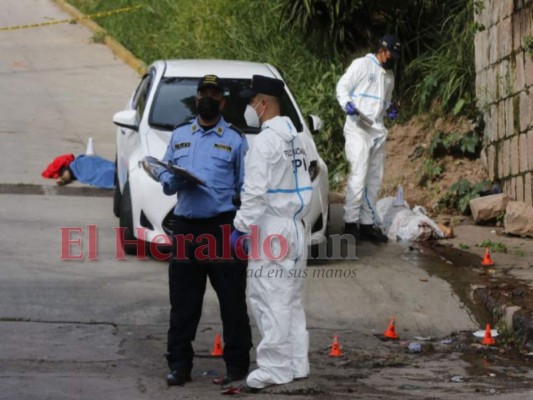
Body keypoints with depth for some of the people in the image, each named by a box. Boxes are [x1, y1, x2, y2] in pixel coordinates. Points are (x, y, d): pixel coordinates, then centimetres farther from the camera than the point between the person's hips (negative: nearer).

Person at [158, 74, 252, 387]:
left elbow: (245, 187, 2)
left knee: (232, 300, -2)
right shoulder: (179, 136, 16)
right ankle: (179, 365, 12)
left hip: (223, 226, -3)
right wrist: (174, 180, -8)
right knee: (183, 301, 6)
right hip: (186, 226, 3)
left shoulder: (235, 139, 5)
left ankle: (237, 364, 4)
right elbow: (165, 178, 16)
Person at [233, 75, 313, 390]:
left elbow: (256, 191, -19)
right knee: (291, 299, 13)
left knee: (269, 299, -6)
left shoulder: (267, 140, -13)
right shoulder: (295, 138, 15)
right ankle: (296, 364, 17)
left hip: (272, 228, -9)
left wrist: (242, 226, -15)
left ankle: (275, 369, -6)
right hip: (295, 225, 9)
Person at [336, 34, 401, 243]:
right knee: (358, 176, -15)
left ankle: (367, 223, 15)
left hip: (377, 131, 8)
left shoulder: (389, 75, 20)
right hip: (358, 129, -8)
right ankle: (351, 222, -13)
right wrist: (347, 104, -24)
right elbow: (342, 86, -5)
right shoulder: (362, 65, -2)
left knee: (374, 179, 9)